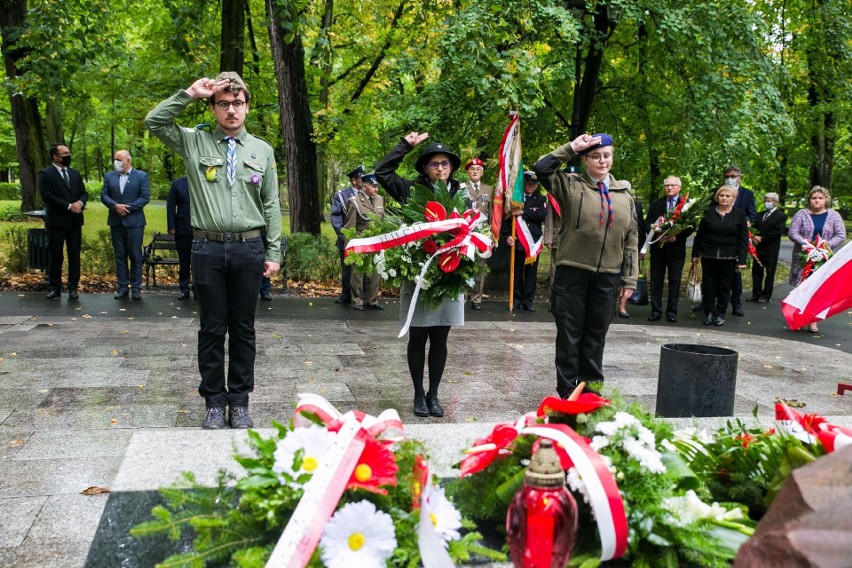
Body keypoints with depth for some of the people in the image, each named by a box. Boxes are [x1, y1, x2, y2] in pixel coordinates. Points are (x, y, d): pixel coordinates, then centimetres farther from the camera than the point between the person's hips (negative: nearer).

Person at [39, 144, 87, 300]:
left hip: (75, 221, 4)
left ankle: (73, 288, 11)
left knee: (75, 255, 4)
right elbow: (47, 196, -14)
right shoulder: (45, 174, -4)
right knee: (55, 256, 3)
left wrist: (80, 203, -10)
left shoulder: (75, 173, 15)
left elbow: (84, 193, 13)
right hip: (56, 222, -4)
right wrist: (69, 206, -17)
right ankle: (55, 288, 13)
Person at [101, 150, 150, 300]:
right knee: (119, 256, 6)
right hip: (116, 221, 3)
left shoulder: (141, 176, -1)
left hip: (134, 221, -3)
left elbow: (145, 197, -7)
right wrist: (115, 206, -13)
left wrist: (127, 208, -13)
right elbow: (104, 195, 5)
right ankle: (122, 287, 11)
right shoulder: (109, 176, 10)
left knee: (135, 255, 0)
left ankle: (136, 288, 7)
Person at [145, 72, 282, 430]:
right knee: (212, 329, 6)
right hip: (208, 249, -1)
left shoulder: (262, 150, 10)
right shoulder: (195, 142, 7)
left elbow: (271, 205, 9)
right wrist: (189, 94, -8)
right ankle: (214, 401, 17)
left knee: (243, 329, 8)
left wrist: (273, 253, 5)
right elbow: (154, 121, -3)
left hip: (249, 249, 1)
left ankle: (239, 400, 18)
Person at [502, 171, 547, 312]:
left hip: (533, 241, 1)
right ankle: (516, 300, 10)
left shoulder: (541, 199, 10)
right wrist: (506, 236, -8)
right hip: (517, 240, -1)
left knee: (531, 272, 4)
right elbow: (505, 217, 3)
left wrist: (523, 212, -14)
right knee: (517, 271, 3)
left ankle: (528, 301, 11)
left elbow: (543, 215, -8)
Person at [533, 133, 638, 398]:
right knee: (569, 334, 5)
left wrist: (630, 277, 6)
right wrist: (572, 147, -10)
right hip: (572, 272, -3)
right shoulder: (570, 185, 0)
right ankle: (567, 391, 15)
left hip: (607, 276, 3)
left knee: (596, 336, 12)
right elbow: (541, 168, -16)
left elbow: (632, 237, 10)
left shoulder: (624, 192, 10)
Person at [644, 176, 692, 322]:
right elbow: (647, 223, 4)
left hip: (677, 248, -2)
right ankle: (656, 311, 10)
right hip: (658, 247, 2)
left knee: (675, 281, 3)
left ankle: (672, 312, 9)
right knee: (656, 280, 4)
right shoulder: (655, 204, 9)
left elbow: (691, 226, -4)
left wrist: (677, 236, -17)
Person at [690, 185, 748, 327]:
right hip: (708, 256, 1)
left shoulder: (740, 214, 0)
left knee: (724, 287, 5)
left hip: (728, 258, -1)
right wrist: (695, 254, 5)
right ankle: (708, 313, 14)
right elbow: (699, 234, 7)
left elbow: (743, 239, -1)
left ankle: (720, 314, 15)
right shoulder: (709, 212, 2)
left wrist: (742, 259, -7)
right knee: (708, 285, 4)